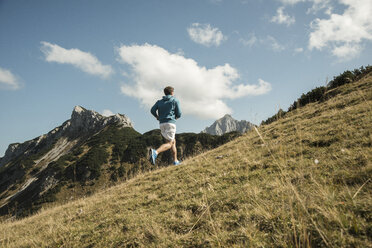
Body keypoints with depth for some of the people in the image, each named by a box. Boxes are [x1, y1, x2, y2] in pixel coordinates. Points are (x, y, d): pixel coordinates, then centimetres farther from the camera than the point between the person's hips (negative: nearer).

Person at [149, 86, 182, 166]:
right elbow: (179, 114, 2)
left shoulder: (159, 101, 17)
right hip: (170, 123, -6)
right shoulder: (175, 101, 6)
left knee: (173, 141, 18)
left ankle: (175, 161, 17)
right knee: (169, 144, -13)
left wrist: (157, 117, 19)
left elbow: (152, 110, 2)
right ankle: (155, 152, -38)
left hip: (162, 124, 6)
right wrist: (176, 117, 24)